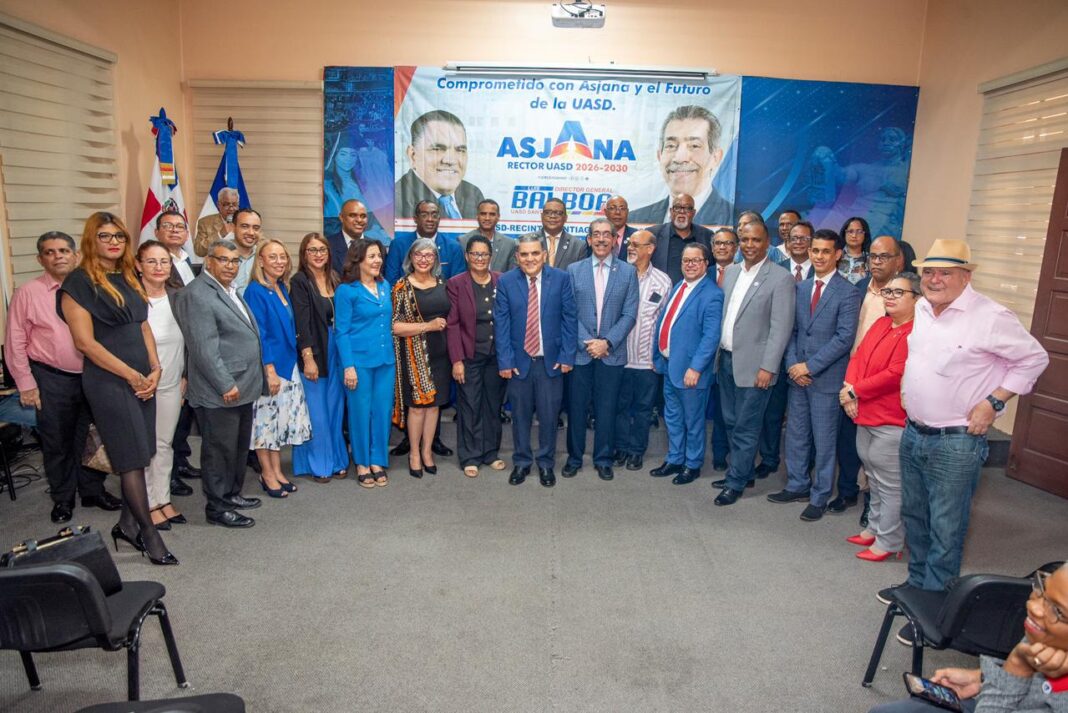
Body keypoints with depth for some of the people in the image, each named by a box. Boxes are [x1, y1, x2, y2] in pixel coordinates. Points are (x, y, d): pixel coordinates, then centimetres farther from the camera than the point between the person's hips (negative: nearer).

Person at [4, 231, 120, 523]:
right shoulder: (28, 293, -4)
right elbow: (15, 342, -2)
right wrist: (26, 383, -4)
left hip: (92, 376, 2)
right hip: (52, 380, -2)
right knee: (56, 442, 10)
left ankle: (93, 490, 29)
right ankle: (62, 498, 26)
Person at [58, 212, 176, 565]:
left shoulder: (130, 279, 13)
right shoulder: (79, 282, -7)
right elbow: (85, 341, -12)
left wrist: (154, 370, 2)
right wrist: (131, 375, -12)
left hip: (142, 379, 7)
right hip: (109, 380, -7)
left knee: (138, 455, 10)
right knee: (132, 457, -3)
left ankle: (127, 524, 22)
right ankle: (149, 533, 5)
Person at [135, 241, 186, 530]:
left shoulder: (177, 297, 4)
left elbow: (187, 340, 11)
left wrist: (185, 376, 9)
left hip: (171, 385, 5)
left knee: (164, 444, 14)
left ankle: (163, 499, 25)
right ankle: (149, 505, 17)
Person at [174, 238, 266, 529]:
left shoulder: (231, 291, 16)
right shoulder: (196, 294, -14)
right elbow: (204, 347, -20)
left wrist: (252, 381, 17)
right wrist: (226, 385, -21)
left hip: (242, 387, 9)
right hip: (219, 392, -9)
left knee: (240, 447, 19)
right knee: (220, 450, 2)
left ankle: (232, 494, 33)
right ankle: (217, 508, 14)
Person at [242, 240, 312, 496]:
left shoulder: (283, 288, 10)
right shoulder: (255, 291, -11)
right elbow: (258, 333, -15)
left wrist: (285, 364, 11)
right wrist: (270, 369, -18)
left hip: (287, 363, 8)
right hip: (267, 366, -7)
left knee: (283, 418, 12)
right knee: (265, 418, 2)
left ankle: (277, 471, 23)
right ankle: (267, 475, 15)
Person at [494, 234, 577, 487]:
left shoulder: (561, 279, -3)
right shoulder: (506, 282, -2)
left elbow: (569, 319, -1)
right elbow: (501, 324, -3)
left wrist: (567, 356, -6)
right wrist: (505, 361, -7)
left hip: (551, 360, 0)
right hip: (519, 360, 0)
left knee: (548, 416, 7)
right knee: (520, 415, 11)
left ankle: (546, 463, 26)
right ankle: (521, 462, 29)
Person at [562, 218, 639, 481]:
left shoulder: (628, 271, 3)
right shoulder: (574, 270, 4)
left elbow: (629, 314, -2)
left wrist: (607, 342, -12)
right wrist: (586, 342, -10)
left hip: (612, 352, 0)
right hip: (580, 350, 0)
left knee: (606, 408, 7)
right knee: (577, 407, 7)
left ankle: (603, 459, 21)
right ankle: (574, 457, 21)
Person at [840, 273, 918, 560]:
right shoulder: (880, 324, 10)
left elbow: (894, 375, -22)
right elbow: (858, 357, 10)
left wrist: (854, 391, -13)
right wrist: (848, 389, -6)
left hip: (892, 422, -9)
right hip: (866, 416, 9)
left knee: (890, 485, 4)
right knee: (874, 478, 21)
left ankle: (889, 542, 18)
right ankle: (874, 528, 36)